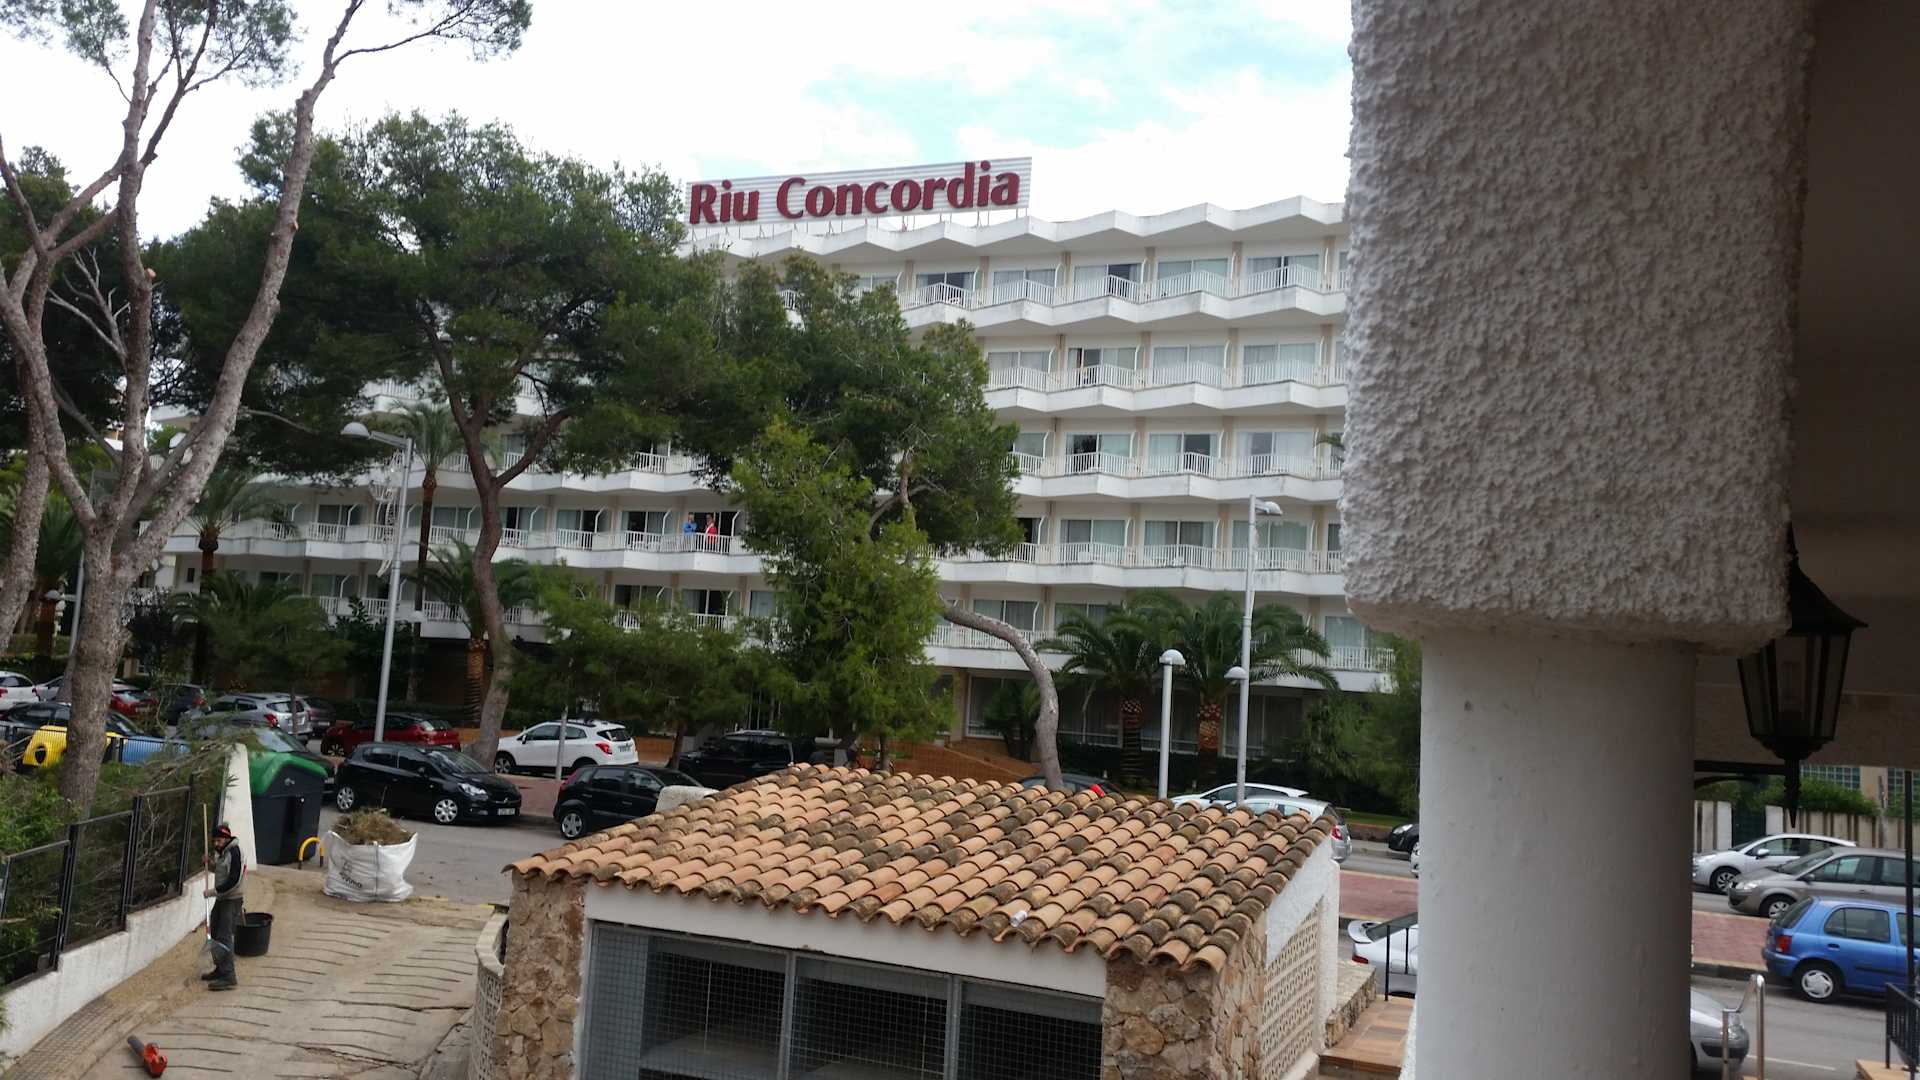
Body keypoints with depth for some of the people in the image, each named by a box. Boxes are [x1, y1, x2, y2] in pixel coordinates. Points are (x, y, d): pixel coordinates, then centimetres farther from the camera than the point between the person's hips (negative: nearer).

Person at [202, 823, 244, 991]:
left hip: (232, 900, -10)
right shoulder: (220, 851, 9)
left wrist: (213, 891, -21)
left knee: (224, 937, -13)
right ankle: (220, 969, 31)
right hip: (221, 898, 10)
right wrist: (210, 863, 7)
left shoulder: (234, 853, -19)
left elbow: (233, 880, -24)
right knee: (215, 933, 17)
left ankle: (228, 977, -14)